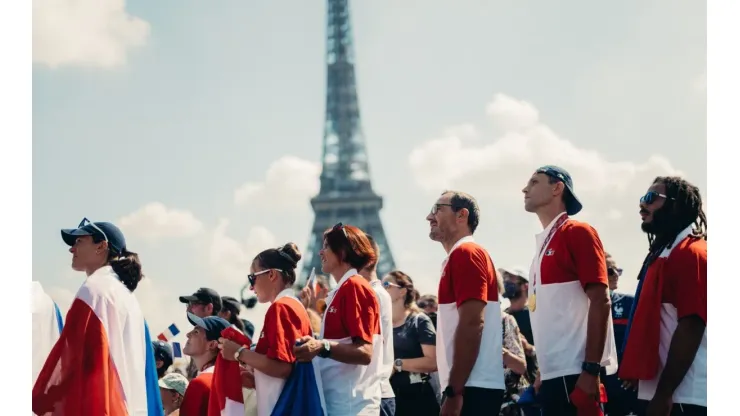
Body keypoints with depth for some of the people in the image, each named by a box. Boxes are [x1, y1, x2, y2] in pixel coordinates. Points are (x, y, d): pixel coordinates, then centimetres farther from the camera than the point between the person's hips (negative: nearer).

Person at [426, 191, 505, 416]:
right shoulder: (459, 257, 22)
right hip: (471, 387, 10)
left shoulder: (465, 254, -8)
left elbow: (472, 324, -18)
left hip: (472, 388, -10)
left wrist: (453, 391, -21)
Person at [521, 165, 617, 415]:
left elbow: (600, 301, -12)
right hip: (554, 373, 8)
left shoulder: (578, 232, -5)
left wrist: (591, 369, -18)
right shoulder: (543, 243, 18)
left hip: (576, 373, -8)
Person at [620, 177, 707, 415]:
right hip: (659, 391, 10)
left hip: (683, 396, -10)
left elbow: (691, 327, -18)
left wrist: (664, 394, -21)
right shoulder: (663, 255, 20)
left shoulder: (690, 253, -9)